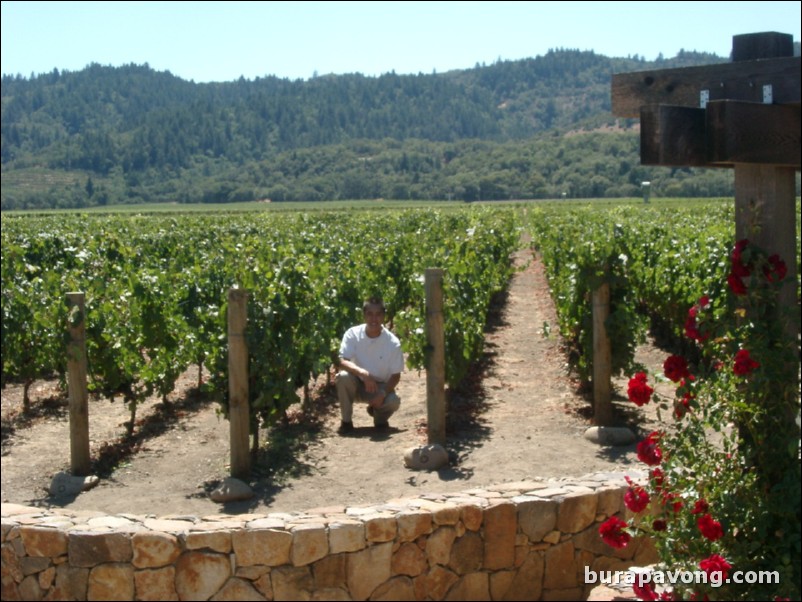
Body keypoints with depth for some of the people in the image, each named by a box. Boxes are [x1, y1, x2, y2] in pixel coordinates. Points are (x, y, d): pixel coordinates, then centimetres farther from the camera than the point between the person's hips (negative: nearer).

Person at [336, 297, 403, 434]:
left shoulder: (393, 342, -15)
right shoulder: (352, 334, -15)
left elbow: (396, 375, -9)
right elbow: (343, 362, -23)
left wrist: (383, 394, -26)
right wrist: (363, 373, -41)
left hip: (380, 386, 0)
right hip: (357, 383, 1)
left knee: (393, 401, -32)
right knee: (343, 376, -32)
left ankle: (379, 417, 8)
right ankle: (346, 421, -11)